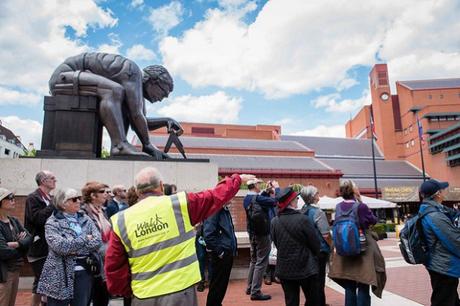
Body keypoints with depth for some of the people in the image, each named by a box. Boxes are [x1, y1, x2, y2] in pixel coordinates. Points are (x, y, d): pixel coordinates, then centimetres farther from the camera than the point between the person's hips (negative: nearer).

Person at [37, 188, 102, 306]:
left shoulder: (85, 219, 7)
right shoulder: (52, 223, -6)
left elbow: (97, 241, -3)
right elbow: (60, 246, -21)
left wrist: (75, 249, -14)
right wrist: (84, 238, -12)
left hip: (84, 272, 4)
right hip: (61, 275, -4)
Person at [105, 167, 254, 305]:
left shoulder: (121, 221, -4)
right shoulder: (180, 203, -9)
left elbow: (114, 266, 1)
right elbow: (216, 196, 3)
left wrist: (126, 291, 16)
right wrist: (238, 178, 18)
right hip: (181, 292, -2)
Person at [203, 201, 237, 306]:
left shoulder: (225, 210, 12)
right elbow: (208, 234, -25)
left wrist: (233, 249, 13)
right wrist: (219, 252, -18)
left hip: (228, 253, 9)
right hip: (221, 255, -9)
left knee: (223, 283, 18)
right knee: (217, 285, 4)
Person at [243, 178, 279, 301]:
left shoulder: (247, 198, 3)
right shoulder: (257, 198, -24)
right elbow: (276, 201, -25)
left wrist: (267, 191, 10)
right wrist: (277, 188, -10)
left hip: (253, 233, 9)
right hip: (262, 233, -9)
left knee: (254, 260, 19)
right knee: (261, 262, 0)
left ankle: (250, 288, 27)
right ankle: (256, 292, 5)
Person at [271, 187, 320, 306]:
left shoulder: (274, 222, -6)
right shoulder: (303, 219, -19)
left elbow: (276, 243, 4)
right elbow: (315, 243, -9)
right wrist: (313, 257, 12)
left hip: (284, 269, 4)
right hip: (306, 268, -4)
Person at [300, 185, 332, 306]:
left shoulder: (303, 211, 1)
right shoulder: (318, 212, -19)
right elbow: (326, 234, -20)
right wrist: (331, 246, -2)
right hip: (320, 250, -7)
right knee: (319, 279, 5)